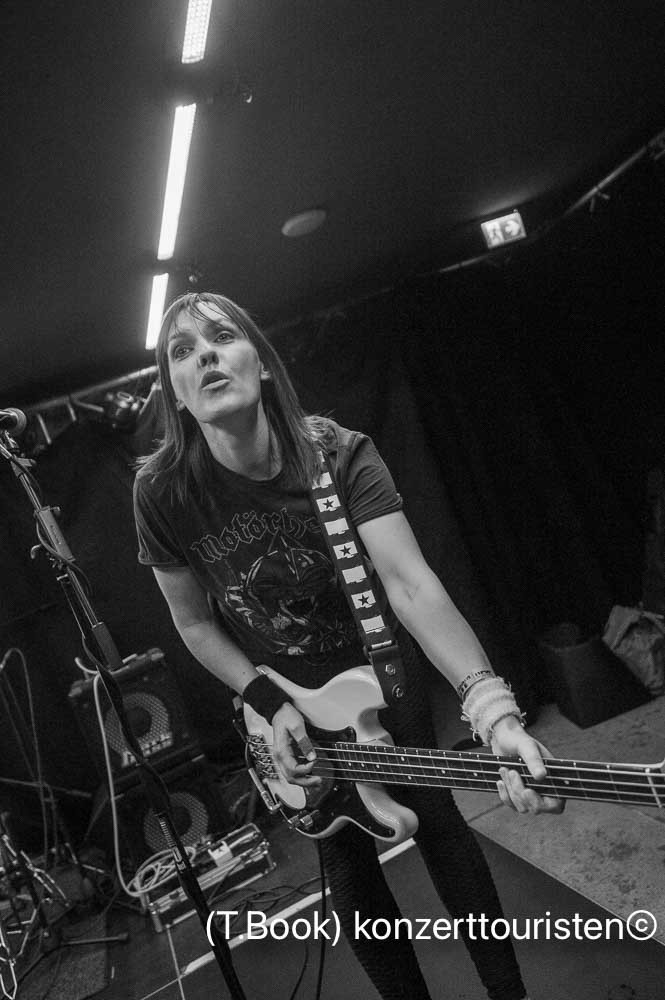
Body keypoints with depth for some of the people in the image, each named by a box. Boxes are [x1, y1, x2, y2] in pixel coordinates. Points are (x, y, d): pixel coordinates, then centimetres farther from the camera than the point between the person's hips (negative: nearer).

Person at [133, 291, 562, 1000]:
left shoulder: (339, 455, -24)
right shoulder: (162, 491, -20)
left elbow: (410, 581, -34)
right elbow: (194, 623, -7)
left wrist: (493, 708, -46)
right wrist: (270, 704, -18)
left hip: (382, 674, 0)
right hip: (279, 695, 1)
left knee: (436, 822, 12)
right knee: (348, 868, 14)